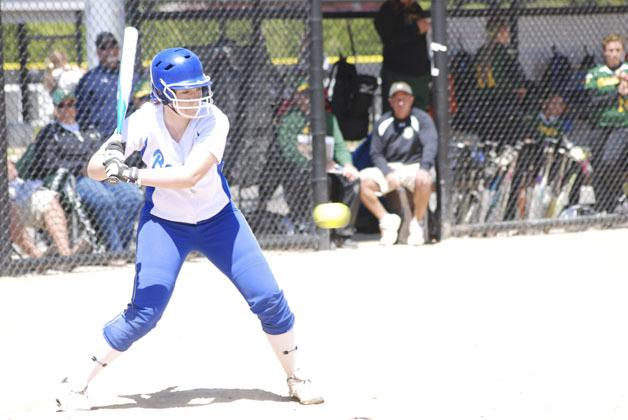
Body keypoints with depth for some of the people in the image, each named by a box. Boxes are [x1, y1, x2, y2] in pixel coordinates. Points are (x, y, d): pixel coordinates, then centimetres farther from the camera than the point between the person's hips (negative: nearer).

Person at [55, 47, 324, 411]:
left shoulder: (214, 122, -23)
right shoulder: (145, 122, -19)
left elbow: (190, 176, -35)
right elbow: (94, 170, -20)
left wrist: (133, 175, -42)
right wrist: (108, 162, -43)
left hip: (218, 220, 1)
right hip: (164, 223, -1)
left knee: (268, 298, -4)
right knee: (144, 312, -13)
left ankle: (296, 378, 18)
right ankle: (79, 383, 1)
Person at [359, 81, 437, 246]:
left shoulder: (421, 119, 0)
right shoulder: (383, 123, 9)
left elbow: (430, 145, -14)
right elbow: (376, 154, 7)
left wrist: (424, 168, -33)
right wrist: (388, 173, -13)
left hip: (415, 166, -3)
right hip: (389, 168, 3)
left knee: (424, 180, -38)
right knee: (362, 180, -22)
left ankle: (418, 223, -14)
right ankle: (387, 220, -7)